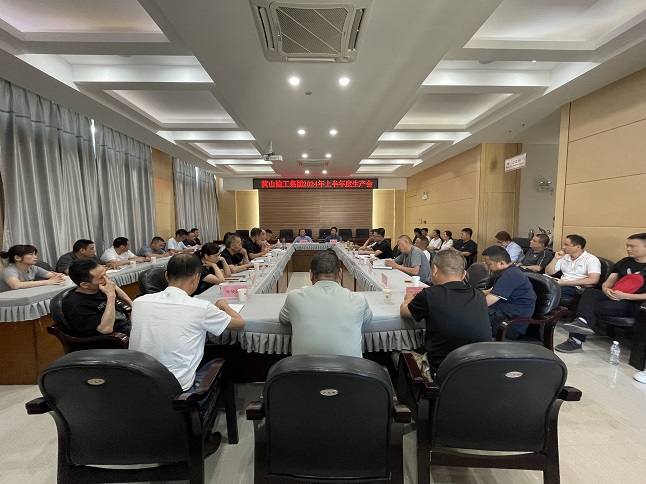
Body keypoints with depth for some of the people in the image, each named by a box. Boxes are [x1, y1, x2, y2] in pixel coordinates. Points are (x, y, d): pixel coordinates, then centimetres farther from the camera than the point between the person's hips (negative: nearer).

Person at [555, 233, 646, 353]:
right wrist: (606, 289, -11)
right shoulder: (624, 262, 16)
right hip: (613, 297, 4)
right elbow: (608, 282, 13)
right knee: (590, 292, -29)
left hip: (635, 304, -4)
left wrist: (625, 296, -20)